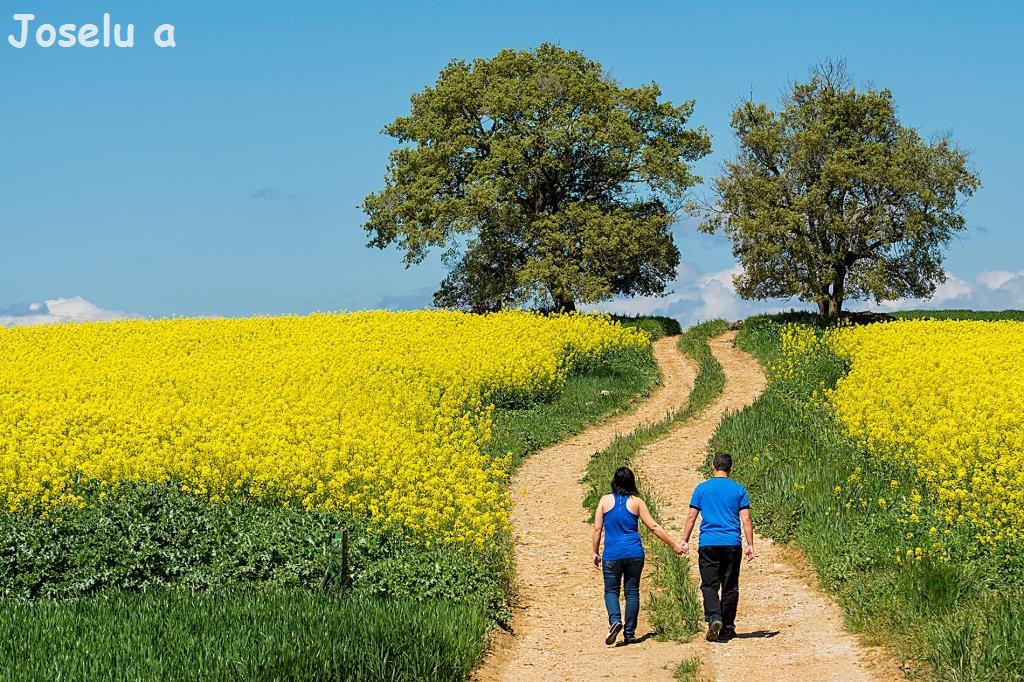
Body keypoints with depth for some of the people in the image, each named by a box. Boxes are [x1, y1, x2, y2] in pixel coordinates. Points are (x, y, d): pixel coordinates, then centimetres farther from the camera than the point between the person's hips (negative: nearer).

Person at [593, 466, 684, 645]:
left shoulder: (605, 501, 2)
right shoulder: (637, 502, 2)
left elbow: (597, 528, 1)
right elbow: (654, 527, 0)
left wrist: (596, 553, 11)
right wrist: (674, 544, 6)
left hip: (612, 555, -1)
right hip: (634, 554, 1)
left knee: (611, 590, 8)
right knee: (632, 592, 9)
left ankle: (615, 620, -19)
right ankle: (630, 632, 9)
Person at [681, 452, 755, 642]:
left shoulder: (702, 488, 4)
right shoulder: (738, 490, 4)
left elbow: (691, 516, 3)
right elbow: (746, 519, 1)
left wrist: (685, 541, 8)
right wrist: (750, 544, 3)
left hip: (708, 544, -1)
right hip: (732, 544, 1)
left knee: (709, 585, 1)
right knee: (730, 587, 8)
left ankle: (714, 618, -22)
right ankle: (727, 628, 10)